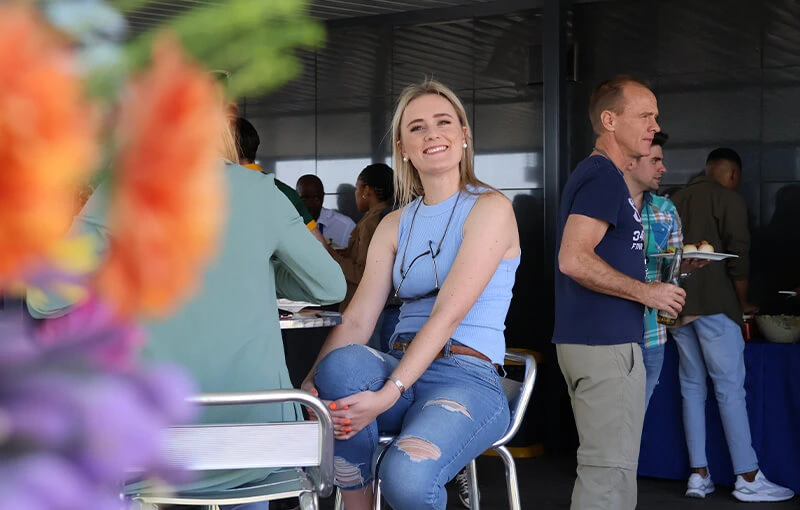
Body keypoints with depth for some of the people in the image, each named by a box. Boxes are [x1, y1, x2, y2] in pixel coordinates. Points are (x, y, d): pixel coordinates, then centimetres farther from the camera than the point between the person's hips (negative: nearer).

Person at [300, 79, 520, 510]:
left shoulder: (489, 208, -1)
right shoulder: (395, 225, 17)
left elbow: (448, 315, -14)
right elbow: (356, 320, 6)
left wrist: (388, 395, -26)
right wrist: (310, 384, -14)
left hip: (468, 379, -5)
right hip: (398, 371, 5)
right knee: (340, 364, -32)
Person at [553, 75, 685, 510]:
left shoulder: (596, 174, 18)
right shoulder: (604, 177, -13)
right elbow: (574, 259, -25)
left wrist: (651, 283, 16)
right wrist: (647, 292, -16)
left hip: (595, 339, 10)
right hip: (605, 344, -10)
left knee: (602, 465, 16)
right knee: (611, 472, -7)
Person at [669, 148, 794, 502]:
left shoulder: (677, 200, 17)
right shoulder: (728, 199, -2)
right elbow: (738, 257, -9)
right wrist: (742, 304, 2)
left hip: (678, 305, 7)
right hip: (713, 303, -6)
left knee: (692, 389, 9)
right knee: (730, 389, -4)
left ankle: (698, 475, 8)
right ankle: (748, 479, -2)